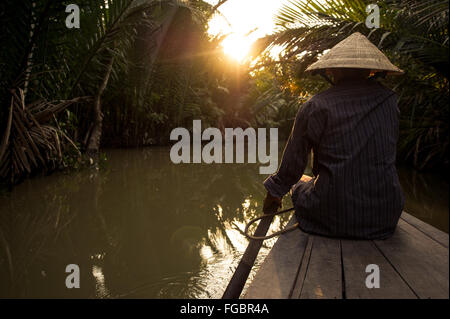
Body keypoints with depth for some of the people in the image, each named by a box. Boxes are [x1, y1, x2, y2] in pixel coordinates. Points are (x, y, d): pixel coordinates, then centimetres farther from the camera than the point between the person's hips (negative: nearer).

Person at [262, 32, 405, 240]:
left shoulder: (314, 108, -9)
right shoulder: (389, 101, 0)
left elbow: (293, 162, 0)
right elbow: (389, 155, 12)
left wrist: (274, 193, 15)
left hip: (333, 217, -3)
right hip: (385, 216, 4)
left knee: (299, 183, 27)